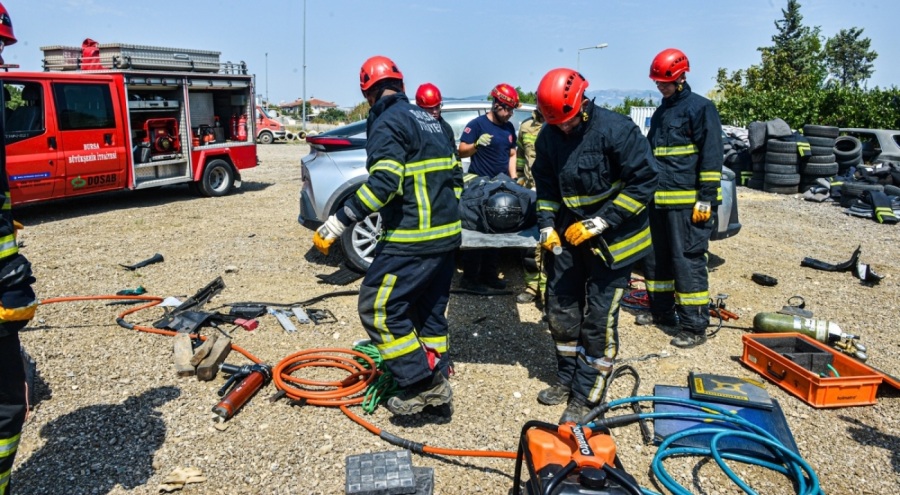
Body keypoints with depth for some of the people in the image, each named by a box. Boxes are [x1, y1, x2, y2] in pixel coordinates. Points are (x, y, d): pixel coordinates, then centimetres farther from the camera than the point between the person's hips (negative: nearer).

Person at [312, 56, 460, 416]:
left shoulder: (387, 123, -10)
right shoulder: (428, 119, 16)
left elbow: (383, 183, -24)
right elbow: (454, 174, 18)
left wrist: (337, 223, -21)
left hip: (412, 240, -9)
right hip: (447, 236, 9)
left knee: (377, 308, -1)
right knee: (431, 310, 17)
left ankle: (421, 384, 0)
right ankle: (437, 386, 24)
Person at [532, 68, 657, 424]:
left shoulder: (616, 129, -19)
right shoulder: (549, 137, 0)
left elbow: (644, 181, -19)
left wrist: (599, 223, -22)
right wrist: (547, 226, -2)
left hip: (611, 238, -6)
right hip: (568, 234, 6)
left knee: (599, 318, -4)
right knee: (560, 308, 11)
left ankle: (586, 397, 8)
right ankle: (567, 379, 30)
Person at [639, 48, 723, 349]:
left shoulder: (699, 108, -6)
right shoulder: (660, 113, 20)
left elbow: (711, 156, -11)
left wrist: (707, 198, -16)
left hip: (687, 202, -8)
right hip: (659, 200, 9)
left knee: (688, 261, -7)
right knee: (655, 258, 13)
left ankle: (695, 327, -1)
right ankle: (661, 311, 28)